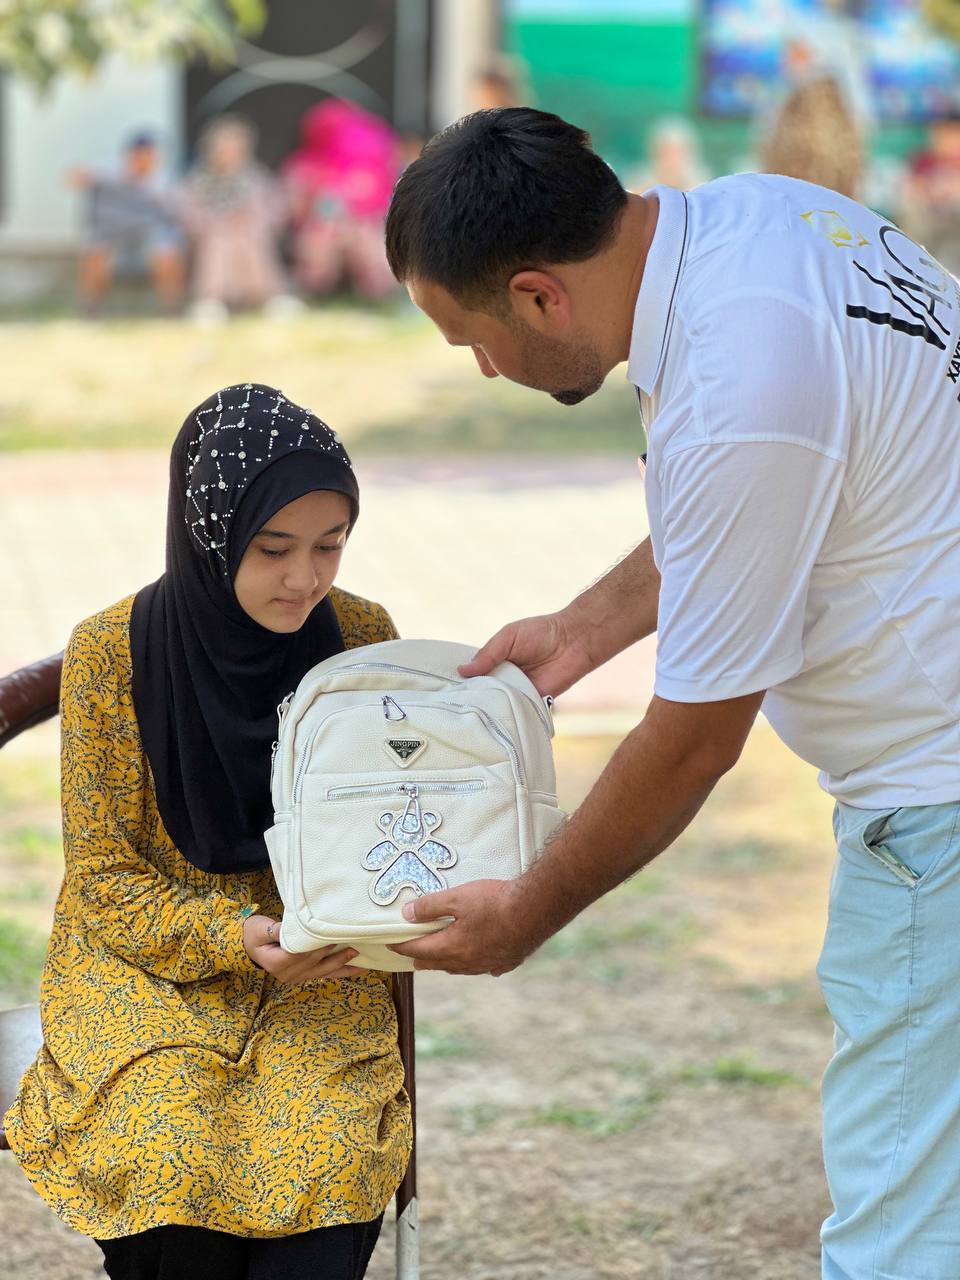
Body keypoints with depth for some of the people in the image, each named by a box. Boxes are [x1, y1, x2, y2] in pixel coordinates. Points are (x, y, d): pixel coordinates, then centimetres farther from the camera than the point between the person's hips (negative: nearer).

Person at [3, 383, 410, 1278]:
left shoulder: (362, 639, -3)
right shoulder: (110, 653, -11)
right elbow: (103, 879, -6)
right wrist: (235, 937, -22)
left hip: (319, 976, 2)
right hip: (146, 965, -1)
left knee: (332, 1159, -27)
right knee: (171, 1166, -28)